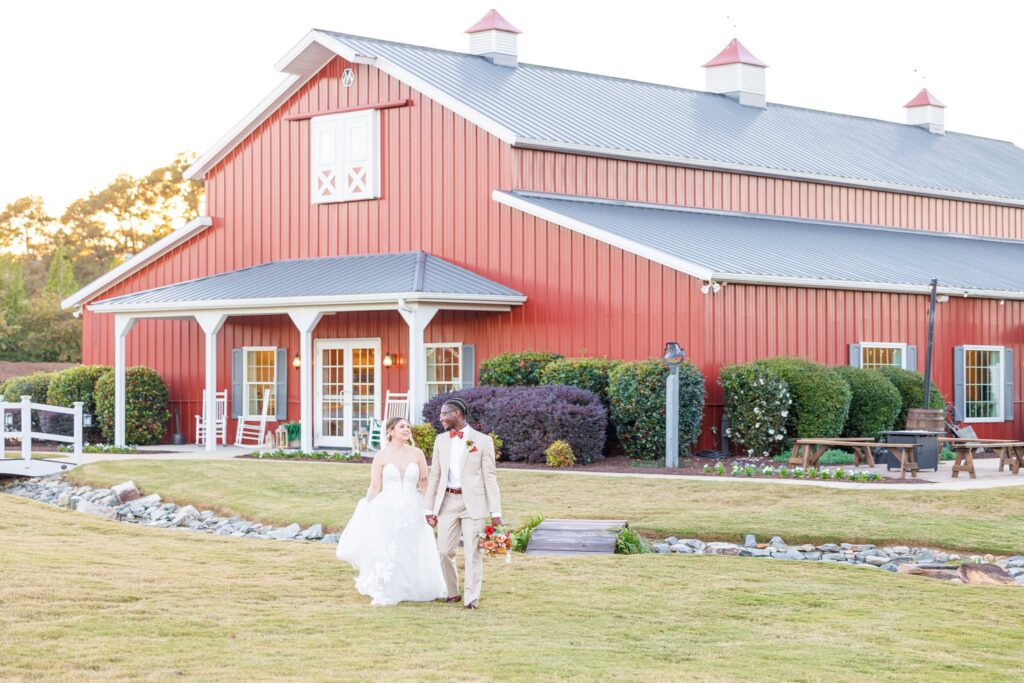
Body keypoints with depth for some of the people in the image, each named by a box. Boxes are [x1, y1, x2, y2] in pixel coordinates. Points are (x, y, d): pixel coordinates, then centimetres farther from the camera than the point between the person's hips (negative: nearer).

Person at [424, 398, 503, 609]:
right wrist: (430, 509, 8)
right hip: (448, 501, 4)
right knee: (445, 551, 3)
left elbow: (490, 478, -3)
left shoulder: (482, 441, -2)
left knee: (473, 552, -3)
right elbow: (435, 476, 12)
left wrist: (495, 512, -8)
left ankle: (471, 598, 3)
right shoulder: (441, 440, 10)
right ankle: (452, 592, 19)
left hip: (473, 503, -4)